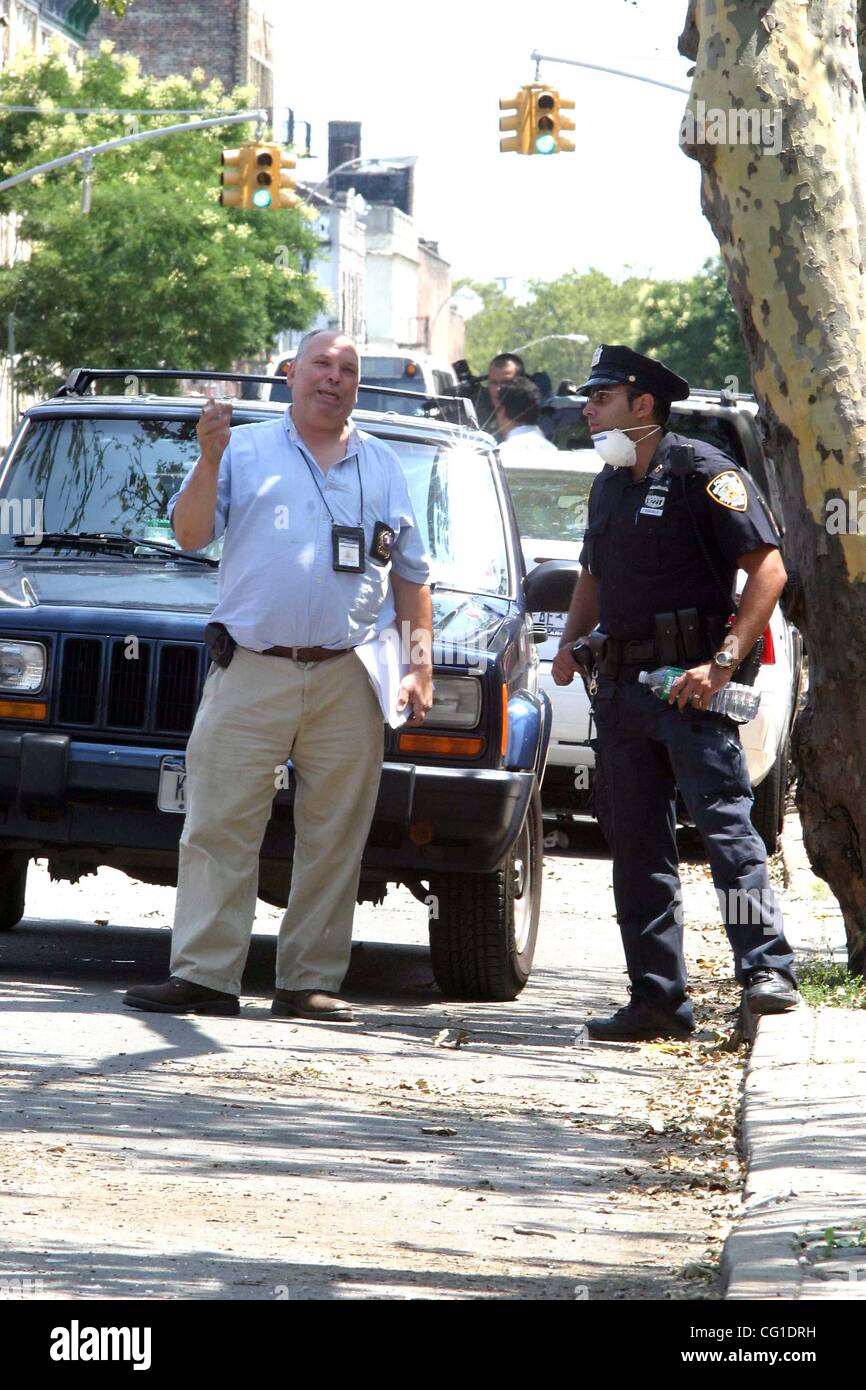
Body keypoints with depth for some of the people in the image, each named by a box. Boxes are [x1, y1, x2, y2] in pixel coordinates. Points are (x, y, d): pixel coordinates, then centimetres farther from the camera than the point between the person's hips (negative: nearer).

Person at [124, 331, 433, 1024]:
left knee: (334, 840, 1)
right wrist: (209, 462, -11)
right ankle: (203, 974, -8)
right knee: (220, 826, -7)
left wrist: (421, 664, 10)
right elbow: (189, 533, 3)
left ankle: (311, 982, 5)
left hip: (347, 683, 2)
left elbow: (412, 577, 20)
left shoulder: (384, 469, 18)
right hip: (250, 674, -2)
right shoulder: (245, 450, 11)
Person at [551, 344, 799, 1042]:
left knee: (725, 821, -16)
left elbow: (768, 568, -13)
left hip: (689, 682, -8)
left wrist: (723, 662, -19)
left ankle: (768, 971, -19)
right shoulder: (609, 486, 17)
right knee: (636, 846, 7)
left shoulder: (702, 473, -8)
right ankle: (658, 998, 11)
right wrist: (570, 644, 11)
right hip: (621, 685, 8)